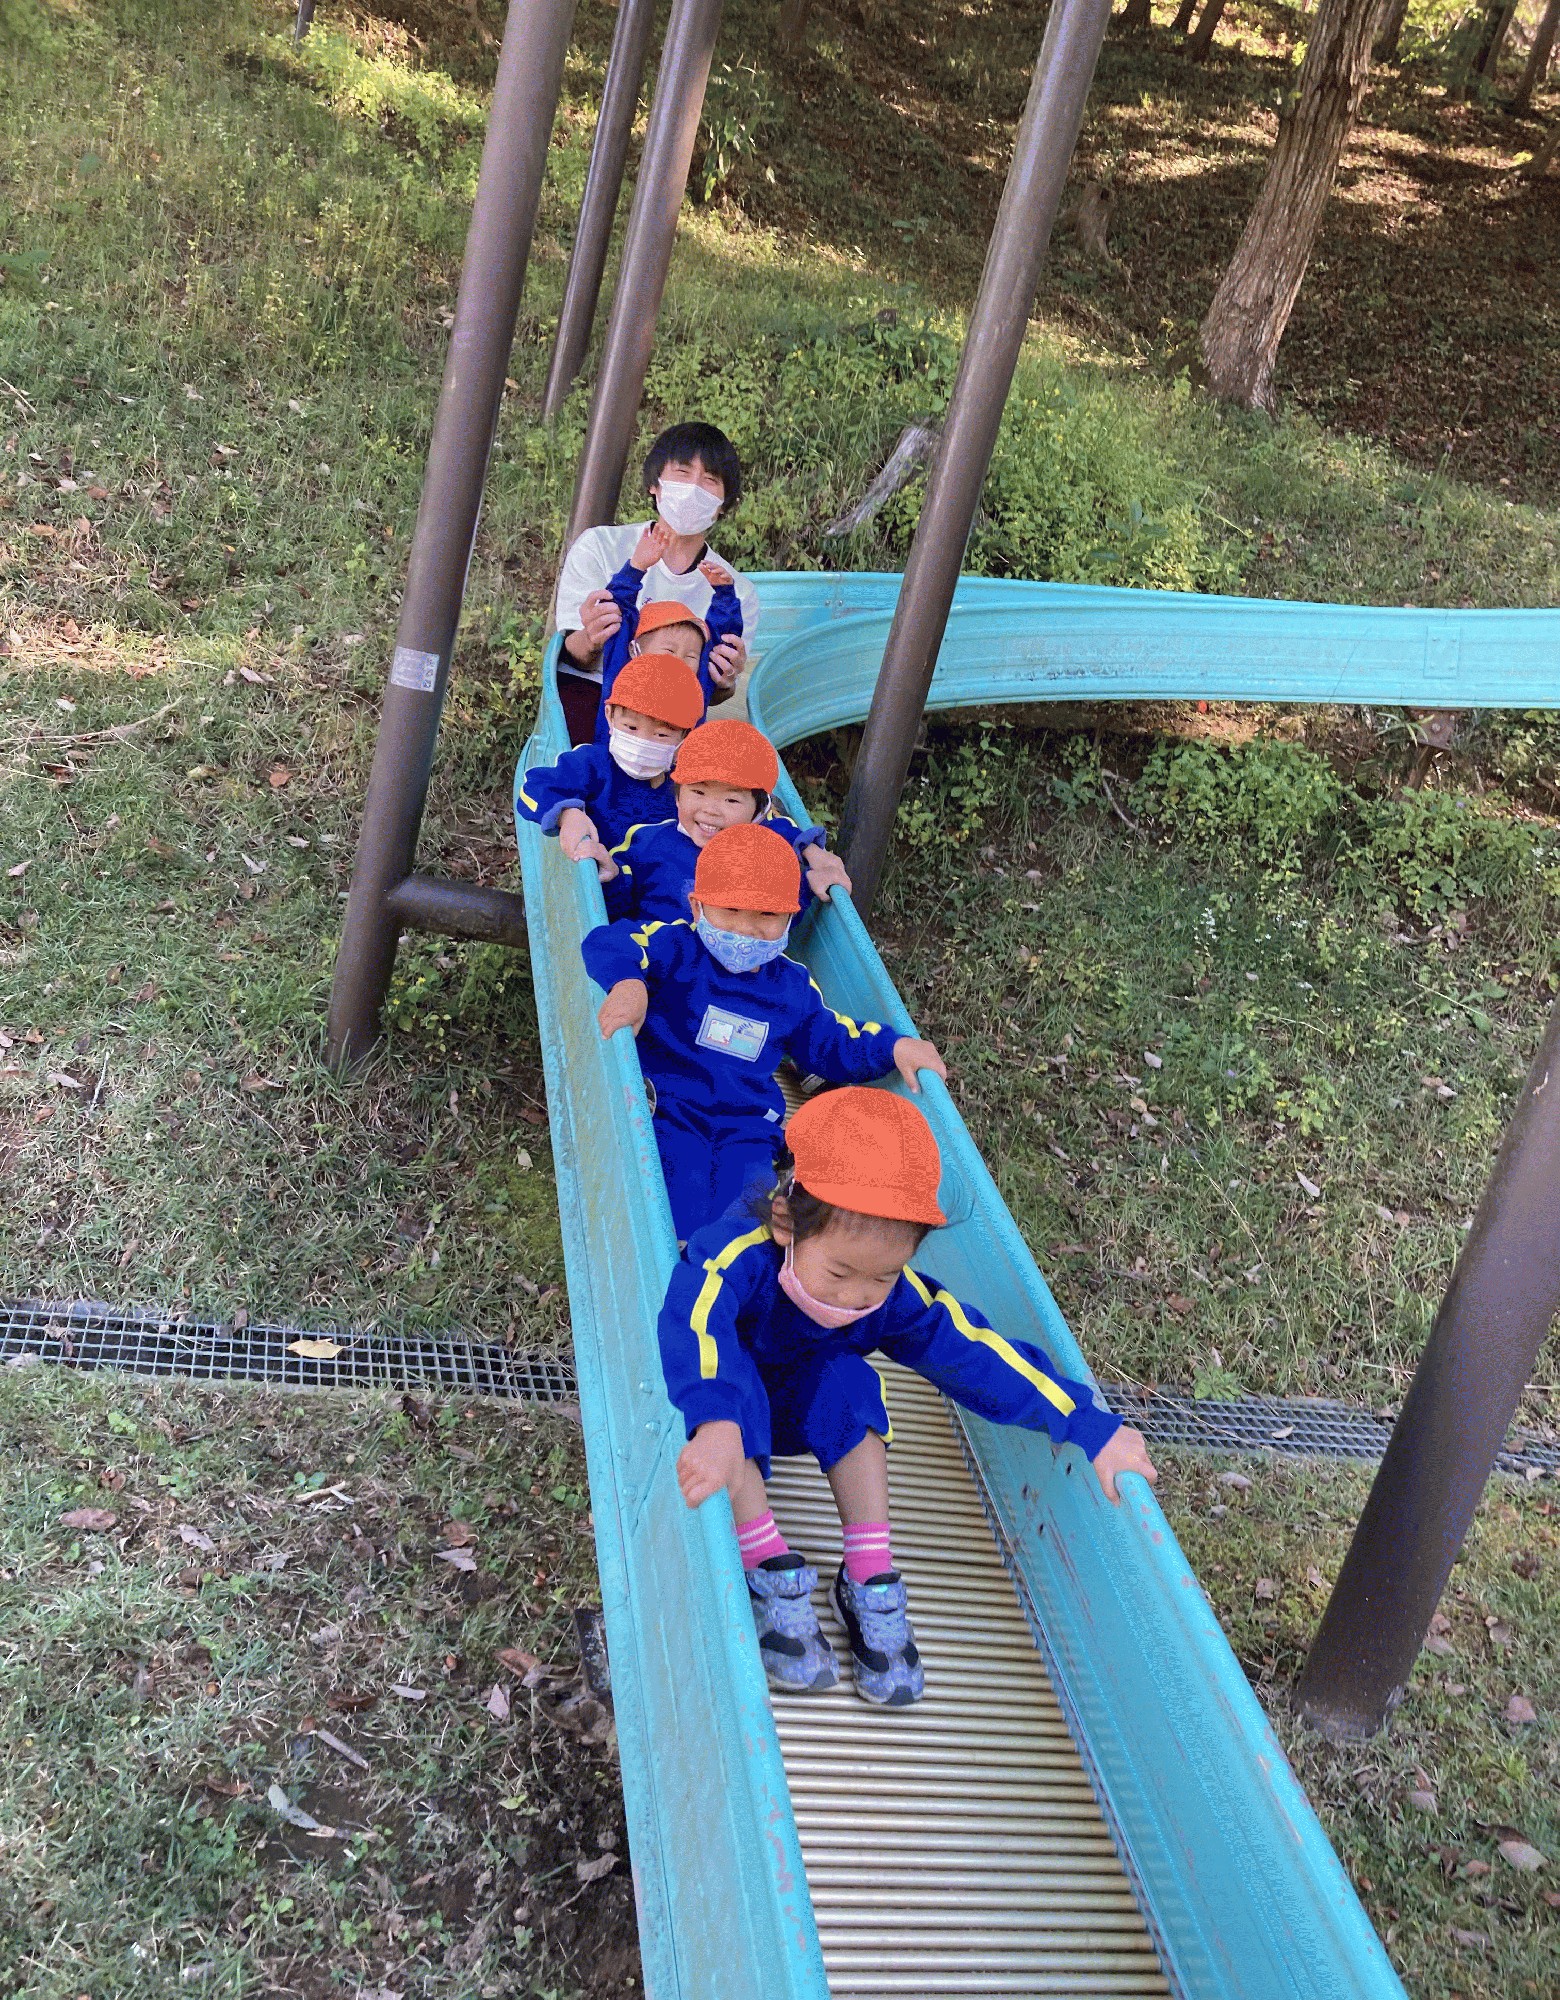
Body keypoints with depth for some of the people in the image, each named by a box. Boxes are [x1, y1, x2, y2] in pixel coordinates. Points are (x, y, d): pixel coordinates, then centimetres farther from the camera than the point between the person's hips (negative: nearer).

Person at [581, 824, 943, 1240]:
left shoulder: (793, 986, 13)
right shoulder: (677, 948, -2)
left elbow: (832, 1043, 26)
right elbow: (609, 943, -20)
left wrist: (893, 1046, 7)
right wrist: (627, 983, -44)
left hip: (748, 1126, 3)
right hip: (668, 1108, -3)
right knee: (682, 1199, -31)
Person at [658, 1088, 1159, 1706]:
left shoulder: (894, 1295, -24)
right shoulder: (738, 1253, -40)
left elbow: (978, 1352, -21)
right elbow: (695, 1326, -59)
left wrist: (1093, 1429, -22)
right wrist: (717, 1425, -77)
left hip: (790, 1412, 4)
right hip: (717, 1411, -4)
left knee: (846, 1380, -26)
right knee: (733, 1383, -36)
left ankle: (870, 1581, -18)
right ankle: (768, 1571, -25)